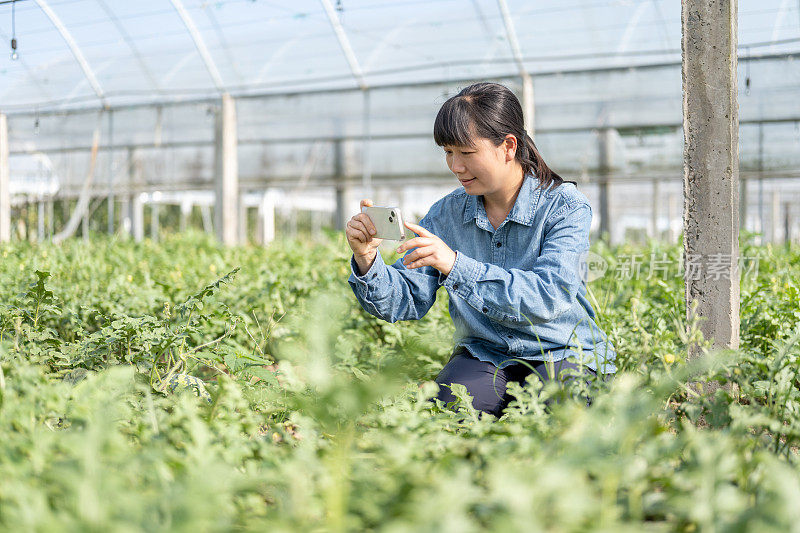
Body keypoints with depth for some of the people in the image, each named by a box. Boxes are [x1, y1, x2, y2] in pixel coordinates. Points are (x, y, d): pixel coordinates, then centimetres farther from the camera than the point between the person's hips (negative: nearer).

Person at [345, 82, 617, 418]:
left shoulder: (565, 206, -12)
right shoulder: (445, 215, 2)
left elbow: (550, 297, -28)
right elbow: (406, 302, 0)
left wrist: (457, 266, -37)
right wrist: (366, 259, -21)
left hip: (564, 354, -2)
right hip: (484, 356, 3)